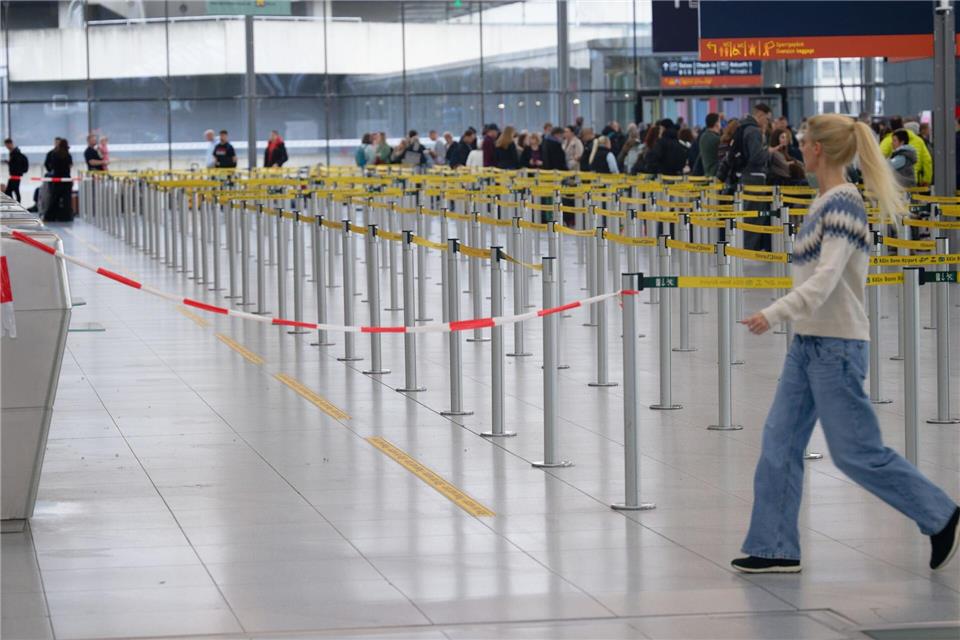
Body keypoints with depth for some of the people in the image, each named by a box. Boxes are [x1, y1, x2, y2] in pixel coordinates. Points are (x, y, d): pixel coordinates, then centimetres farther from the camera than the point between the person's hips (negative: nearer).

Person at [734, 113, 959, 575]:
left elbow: (826, 278, -25)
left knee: (856, 451, -2)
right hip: (808, 342, 10)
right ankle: (774, 547, 10)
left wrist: (775, 313, -31)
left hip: (836, 346, -10)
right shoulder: (827, 201, 10)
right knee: (780, 442, 7)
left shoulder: (843, 204, -18)